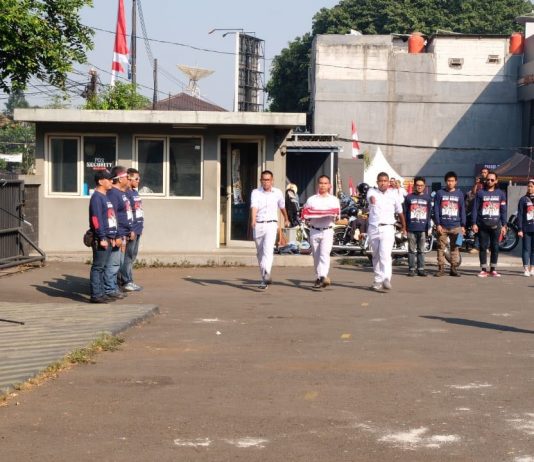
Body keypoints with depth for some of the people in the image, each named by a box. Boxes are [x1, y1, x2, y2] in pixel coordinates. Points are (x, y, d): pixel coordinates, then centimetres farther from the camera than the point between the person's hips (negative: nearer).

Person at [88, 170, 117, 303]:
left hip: (107, 238, 9)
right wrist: (102, 238, -21)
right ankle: (96, 295, -5)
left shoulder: (105, 197, 19)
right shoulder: (96, 197, -11)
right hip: (100, 239, -9)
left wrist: (112, 237, 18)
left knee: (102, 267, 12)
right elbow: (96, 219, -18)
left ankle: (101, 293, 17)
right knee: (98, 267, -7)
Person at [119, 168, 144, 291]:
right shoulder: (125, 193, -14)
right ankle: (126, 282, 1)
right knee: (128, 256, -4)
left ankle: (128, 281, 21)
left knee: (132, 256, 14)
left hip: (137, 229, 10)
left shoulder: (135, 192, 16)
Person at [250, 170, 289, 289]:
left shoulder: (277, 193, 5)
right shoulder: (256, 192, -1)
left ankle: (266, 274, -36)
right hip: (258, 225, 1)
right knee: (260, 253, 10)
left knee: (268, 250, -21)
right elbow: (254, 207, -19)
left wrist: (286, 219, 39)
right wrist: (253, 220, -37)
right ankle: (264, 278, 22)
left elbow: (282, 207, 24)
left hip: (271, 224, -1)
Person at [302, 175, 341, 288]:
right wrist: (308, 217, -10)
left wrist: (334, 215, -13)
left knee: (324, 253, -18)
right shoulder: (311, 200, 12)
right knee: (316, 256, 5)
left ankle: (323, 277, -30)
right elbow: (305, 215, 13)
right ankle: (318, 278, 15)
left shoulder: (334, 200, 11)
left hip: (327, 231, -2)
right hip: (314, 231, 2)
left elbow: (337, 216, 10)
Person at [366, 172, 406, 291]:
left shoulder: (393, 194, 7)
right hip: (373, 228, 2)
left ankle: (386, 279, -27)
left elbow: (400, 212, 17)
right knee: (376, 256, 10)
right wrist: (372, 199, -47)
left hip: (387, 228, -2)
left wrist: (404, 228, 24)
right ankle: (378, 280, 19)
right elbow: (370, 197, -23)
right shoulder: (372, 192, 4)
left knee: (385, 254, -18)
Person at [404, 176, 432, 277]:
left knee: (421, 250, 5)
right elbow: (405, 212, 6)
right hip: (411, 228, -1)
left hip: (423, 228, 1)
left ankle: (421, 269, 9)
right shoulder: (409, 197, 5)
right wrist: (404, 226, 0)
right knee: (412, 250, 2)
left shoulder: (427, 198, 9)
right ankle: (411, 269, 6)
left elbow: (429, 213, 10)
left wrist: (428, 227, 3)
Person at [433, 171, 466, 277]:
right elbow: (436, 209, 2)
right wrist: (437, 224, -6)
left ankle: (454, 268, 7)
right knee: (441, 248, 0)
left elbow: (462, 210, 9)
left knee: (455, 248, 2)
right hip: (442, 226, -1)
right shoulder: (440, 193, 4)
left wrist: (463, 226, 4)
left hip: (456, 226, 1)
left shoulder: (459, 194, 9)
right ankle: (441, 269, 4)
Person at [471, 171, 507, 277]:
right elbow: (475, 209, 2)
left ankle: (493, 270, 12)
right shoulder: (480, 193, 4)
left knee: (495, 248, 4)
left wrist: (504, 225, 5)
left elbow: (503, 211, 9)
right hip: (482, 225, -1)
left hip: (495, 225, 1)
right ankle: (483, 270, 5)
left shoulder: (500, 193, 8)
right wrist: (474, 223, -6)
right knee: (483, 247, 0)